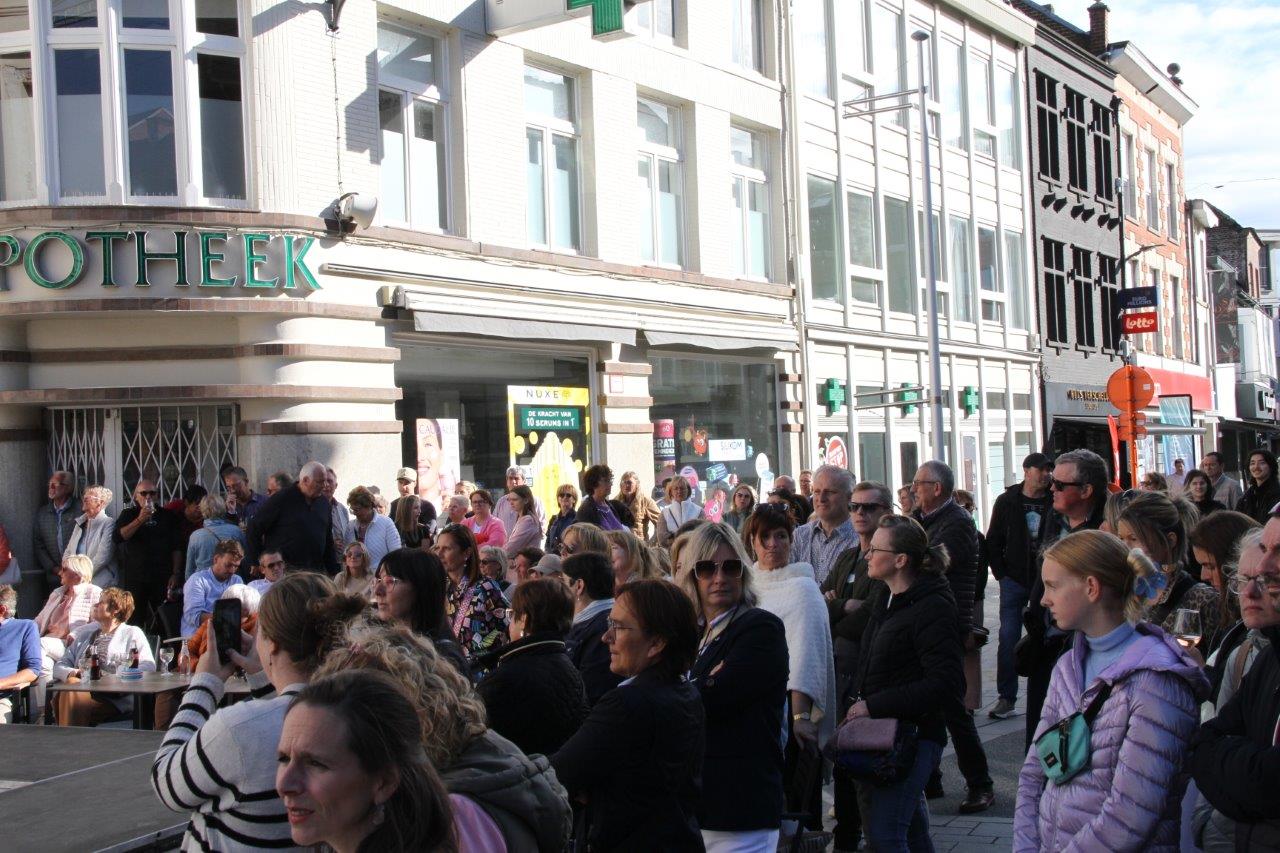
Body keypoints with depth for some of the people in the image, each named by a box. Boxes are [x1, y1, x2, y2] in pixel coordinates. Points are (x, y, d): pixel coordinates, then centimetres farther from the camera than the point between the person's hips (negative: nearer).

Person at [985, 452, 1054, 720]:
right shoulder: (1006, 502, 3)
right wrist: (1000, 573, 1)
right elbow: (993, 542, 9)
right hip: (1014, 582, 1)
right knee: (1008, 638, -2)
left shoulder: (1054, 502, -2)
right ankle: (1006, 698, 3)